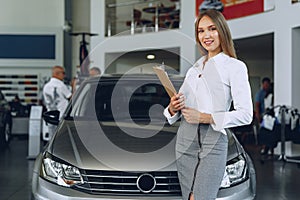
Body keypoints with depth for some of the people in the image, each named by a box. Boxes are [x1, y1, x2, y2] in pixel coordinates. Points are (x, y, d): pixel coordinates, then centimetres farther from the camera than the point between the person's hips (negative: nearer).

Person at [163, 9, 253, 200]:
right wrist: (173, 108, -3)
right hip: (186, 139, 6)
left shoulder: (235, 66, 1)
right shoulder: (195, 68, 19)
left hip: (214, 141, -6)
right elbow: (179, 104, 21)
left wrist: (205, 117, -13)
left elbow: (245, 115, -7)